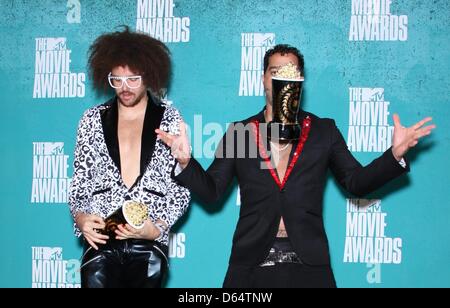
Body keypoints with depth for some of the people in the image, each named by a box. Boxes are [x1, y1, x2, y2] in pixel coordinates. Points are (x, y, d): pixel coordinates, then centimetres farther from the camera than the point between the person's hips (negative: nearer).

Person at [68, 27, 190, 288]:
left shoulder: (169, 120, 6)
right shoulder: (93, 120, 11)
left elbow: (182, 187, 4)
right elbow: (79, 180, 12)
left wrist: (157, 228, -10)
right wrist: (80, 216, -7)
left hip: (149, 246, -1)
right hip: (100, 242, 1)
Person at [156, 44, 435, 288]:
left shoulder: (324, 131, 9)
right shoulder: (239, 132, 8)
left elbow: (356, 182, 8)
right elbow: (211, 191, 6)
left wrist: (395, 154, -7)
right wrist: (186, 161, -12)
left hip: (308, 263, 0)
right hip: (252, 264, 0)